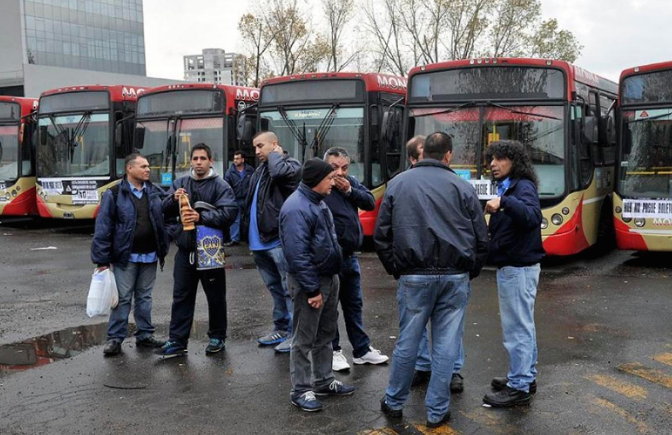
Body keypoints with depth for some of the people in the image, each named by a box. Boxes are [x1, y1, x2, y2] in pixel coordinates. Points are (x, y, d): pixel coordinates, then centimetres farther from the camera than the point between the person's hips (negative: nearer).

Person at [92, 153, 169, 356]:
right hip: (126, 256, -4)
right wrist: (102, 260, -11)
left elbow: (166, 216, 13)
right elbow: (103, 228, -8)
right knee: (123, 298, -1)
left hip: (150, 256, 4)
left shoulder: (155, 192, 8)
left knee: (144, 297, 13)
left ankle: (145, 335, 22)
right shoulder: (114, 194, -6)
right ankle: (115, 338, 9)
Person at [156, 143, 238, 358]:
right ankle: (177, 342, 13)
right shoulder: (180, 183, 10)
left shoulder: (220, 185, -6)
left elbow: (229, 213, -18)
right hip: (185, 249, 4)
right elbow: (165, 211, 9)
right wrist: (174, 199, -12)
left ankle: (217, 338, 24)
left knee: (216, 296, 9)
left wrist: (201, 217, -26)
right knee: (181, 296, 7)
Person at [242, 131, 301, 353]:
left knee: (289, 289, -3)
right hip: (260, 241, 9)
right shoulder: (260, 170, 19)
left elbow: (279, 171, -31)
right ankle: (281, 328, 28)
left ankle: (295, 332, 4)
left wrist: (275, 154, -10)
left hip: (279, 240, -9)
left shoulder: (290, 164, -6)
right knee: (275, 288, 18)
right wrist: (248, 233, 16)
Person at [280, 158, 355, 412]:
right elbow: (297, 253, -25)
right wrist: (312, 289, -23)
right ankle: (300, 390, 13)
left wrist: (332, 277, 18)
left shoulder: (318, 202, 11)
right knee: (305, 339, 2)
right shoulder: (296, 208, -22)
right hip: (310, 281, -10)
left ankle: (325, 381, 32)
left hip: (330, 277, 10)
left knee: (326, 334, 19)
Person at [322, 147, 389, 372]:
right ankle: (333, 351, 20)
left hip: (350, 256, 8)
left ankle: (362, 349, 29)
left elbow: (371, 203, 1)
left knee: (354, 305, 17)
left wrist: (350, 191, -12)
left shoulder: (351, 183, 7)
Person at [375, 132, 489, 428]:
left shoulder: (398, 183, 5)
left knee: (407, 342, 11)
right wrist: (470, 273, 17)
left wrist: (396, 270, 15)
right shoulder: (462, 187, 2)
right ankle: (437, 411, 15)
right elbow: (481, 238, 4)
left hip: (414, 277, 1)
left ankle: (394, 402, 25)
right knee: (446, 345, 7)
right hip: (455, 278, 0)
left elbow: (382, 234, 6)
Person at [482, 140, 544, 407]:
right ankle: (527, 377, 29)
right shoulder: (508, 187, 15)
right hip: (514, 266, 10)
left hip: (518, 268, -10)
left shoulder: (523, 187, -14)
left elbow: (533, 217, -35)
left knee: (517, 327, -5)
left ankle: (519, 388, 2)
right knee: (523, 325, 18)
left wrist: (505, 202, -46)